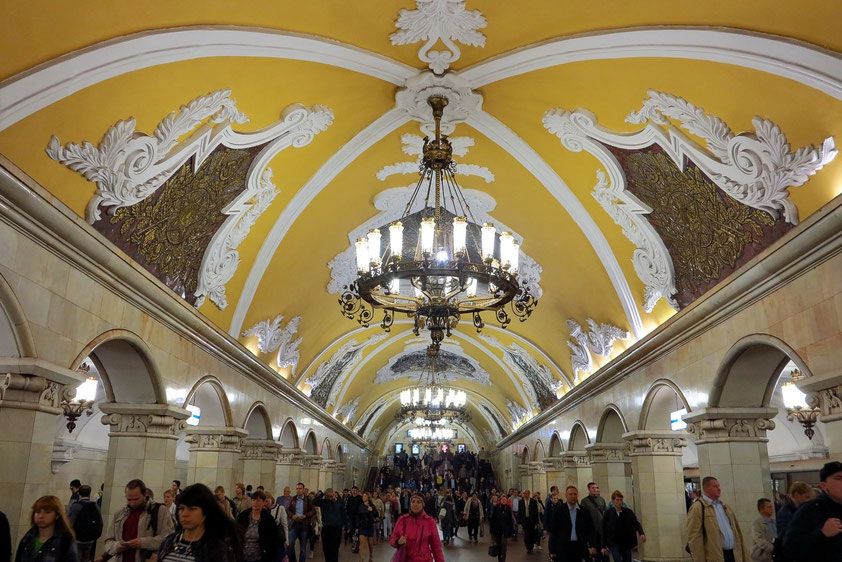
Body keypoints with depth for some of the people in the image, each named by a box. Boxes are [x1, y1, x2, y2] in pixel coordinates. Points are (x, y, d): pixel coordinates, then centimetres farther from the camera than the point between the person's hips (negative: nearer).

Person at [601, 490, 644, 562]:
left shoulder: (628, 512, 2)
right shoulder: (608, 513, -6)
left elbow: (636, 523, 5)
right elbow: (603, 530, -2)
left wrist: (641, 533, -17)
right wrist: (603, 546, -3)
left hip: (627, 543, 3)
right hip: (614, 543, -3)